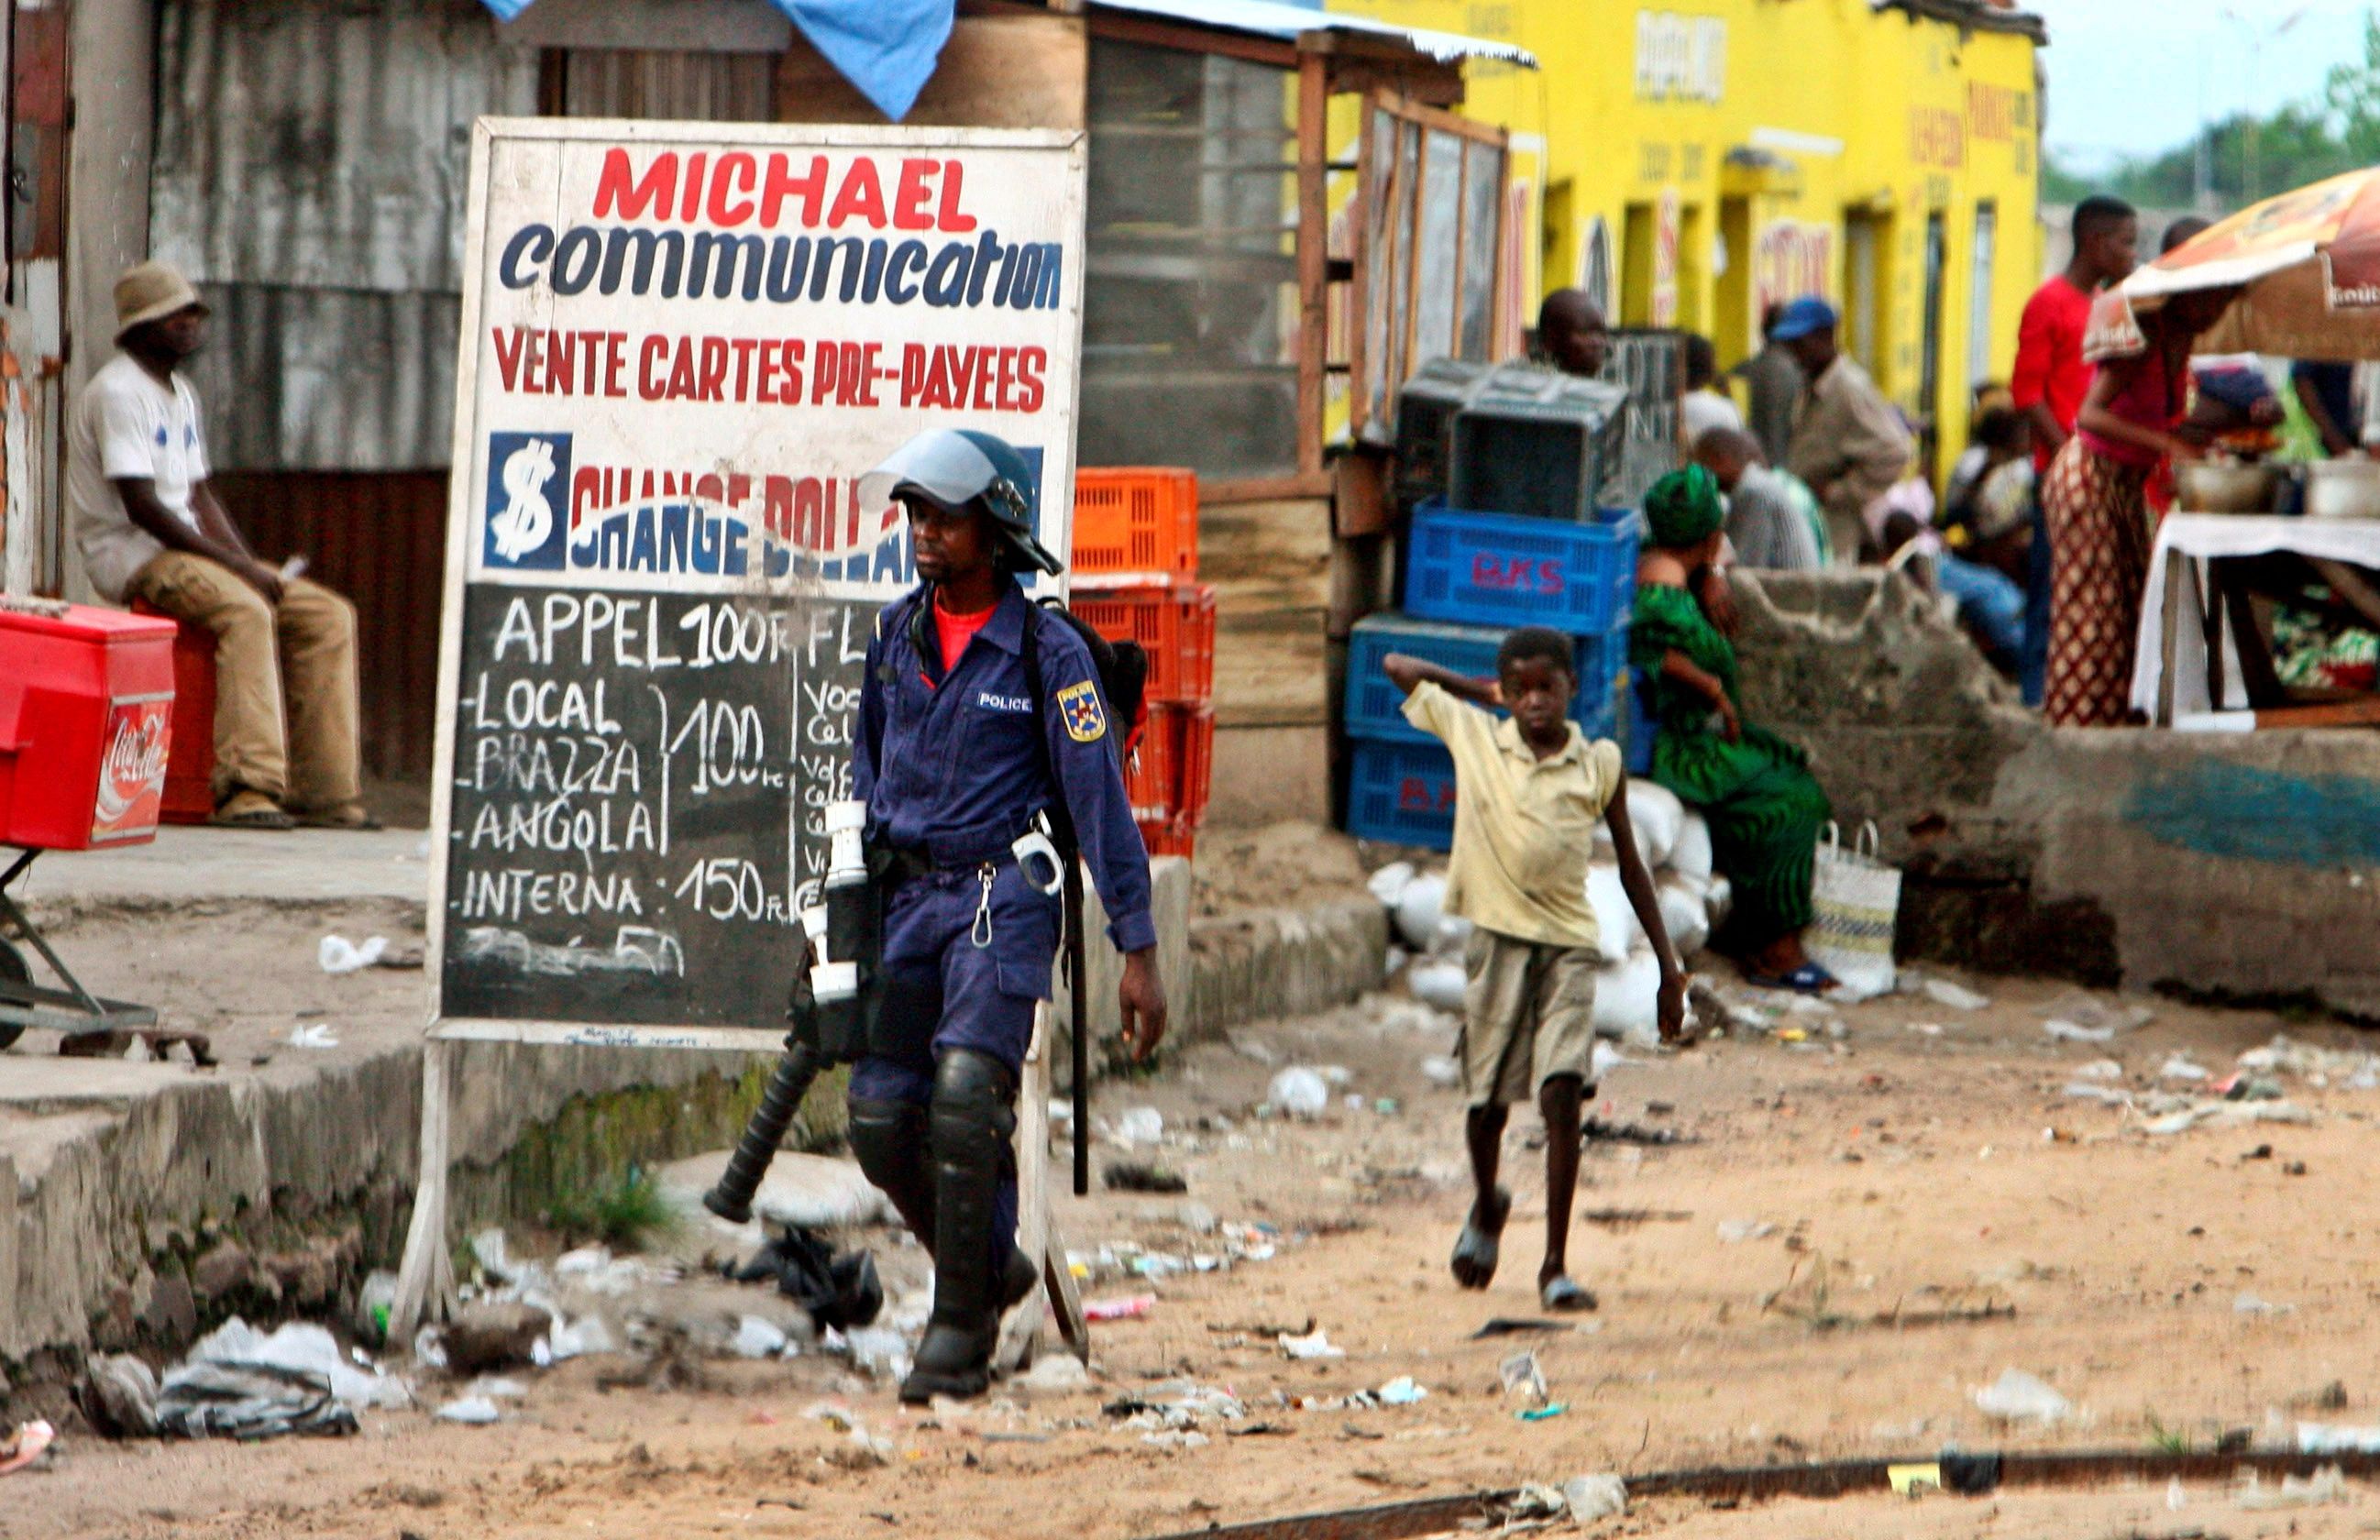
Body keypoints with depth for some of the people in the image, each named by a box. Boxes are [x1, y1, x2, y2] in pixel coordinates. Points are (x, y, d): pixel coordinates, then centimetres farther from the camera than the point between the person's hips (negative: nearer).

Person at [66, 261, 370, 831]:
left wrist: (252, 566, 4)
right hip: (132, 556, -10)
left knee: (328, 615, -3)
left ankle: (324, 792, -8)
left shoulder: (181, 396, 20)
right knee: (244, 611, -36)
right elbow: (140, 506, -19)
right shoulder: (118, 392, -11)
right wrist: (236, 566, -19)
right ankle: (249, 788, -43)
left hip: (185, 549, 10)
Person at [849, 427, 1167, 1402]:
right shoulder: (895, 636, 11)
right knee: (880, 1118, -2)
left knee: (965, 1090, -20)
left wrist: (1137, 953, -10)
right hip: (906, 898, 6)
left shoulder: (1046, 652, -6)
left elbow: (1100, 800, -7)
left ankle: (959, 1327, -12)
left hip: (1003, 896, -6)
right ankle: (991, 1268, 22)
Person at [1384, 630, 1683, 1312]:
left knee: (1563, 1095, -12)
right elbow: (1397, 666, 11)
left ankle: (1556, 1266, -10)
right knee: (1486, 1098, 9)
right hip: (1497, 939, 1)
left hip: (1569, 944, -1)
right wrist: (1481, 691, 10)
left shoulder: (1599, 765, 2)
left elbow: (1630, 867, 9)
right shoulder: (1474, 738, 2)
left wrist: (1668, 968, 9)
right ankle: (1487, 1210, 40)